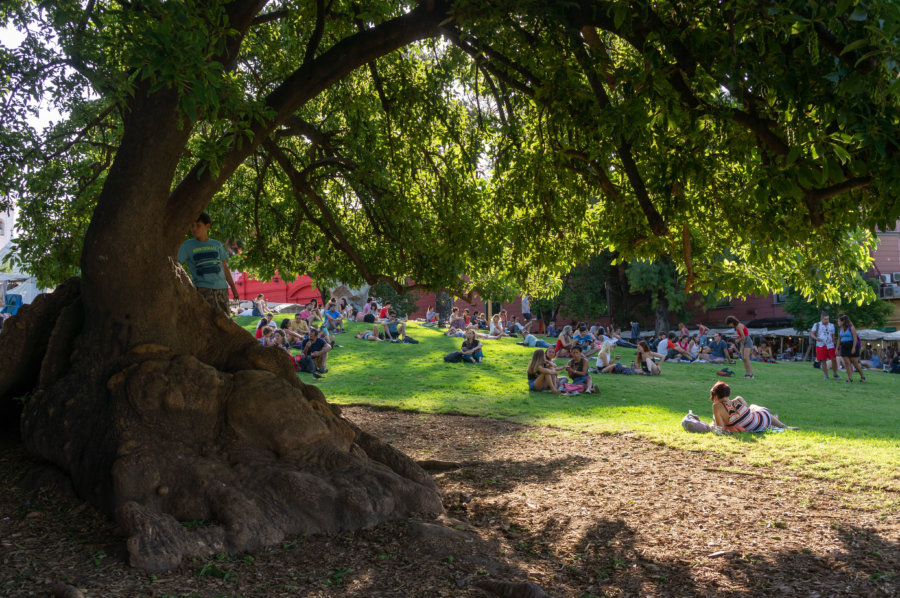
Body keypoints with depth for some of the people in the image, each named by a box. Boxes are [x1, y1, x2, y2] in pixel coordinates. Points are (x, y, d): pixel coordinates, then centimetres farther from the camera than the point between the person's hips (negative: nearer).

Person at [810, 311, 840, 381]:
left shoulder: (831, 325, 11)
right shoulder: (817, 325, 1)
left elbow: (833, 336, 18)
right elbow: (812, 334, -1)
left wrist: (834, 345, 14)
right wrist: (816, 338, -20)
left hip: (830, 346, 2)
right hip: (821, 346, -2)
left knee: (834, 359, -5)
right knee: (823, 361, -1)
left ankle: (835, 374, 12)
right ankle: (826, 376, 8)